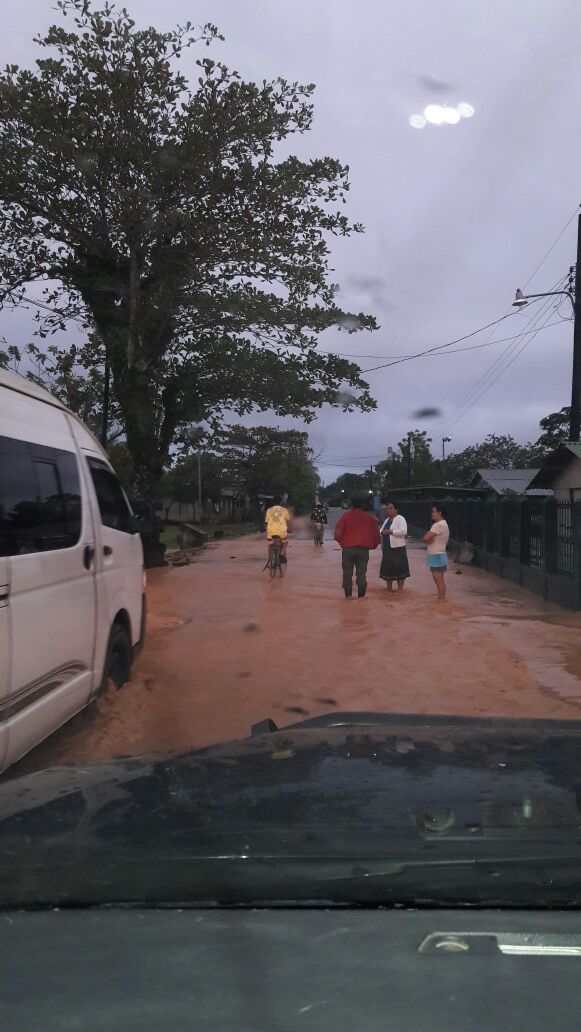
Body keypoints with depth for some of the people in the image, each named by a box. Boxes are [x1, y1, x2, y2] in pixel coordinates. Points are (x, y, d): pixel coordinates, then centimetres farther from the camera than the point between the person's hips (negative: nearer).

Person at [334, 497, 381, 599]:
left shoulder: (346, 516, 0)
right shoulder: (369, 518, 6)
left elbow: (338, 533, -3)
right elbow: (376, 533, 5)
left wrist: (342, 543, 12)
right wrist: (373, 545, 18)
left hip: (348, 548, -1)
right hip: (363, 549, 1)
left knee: (347, 573, 8)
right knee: (361, 573, 6)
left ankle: (348, 595, 9)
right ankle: (361, 595, 5)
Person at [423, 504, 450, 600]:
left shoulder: (440, 525, -18)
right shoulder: (438, 524, 16)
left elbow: (426, 538, -22)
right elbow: (427, 538, 12)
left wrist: (427, 538, -1)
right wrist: (429, 539, -9)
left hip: (438, 556, -11)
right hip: (435, 555, 11)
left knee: (439, 580, -6)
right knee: (438, 579, 15)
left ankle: (441, 599, -3)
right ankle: (440, 598, 21)